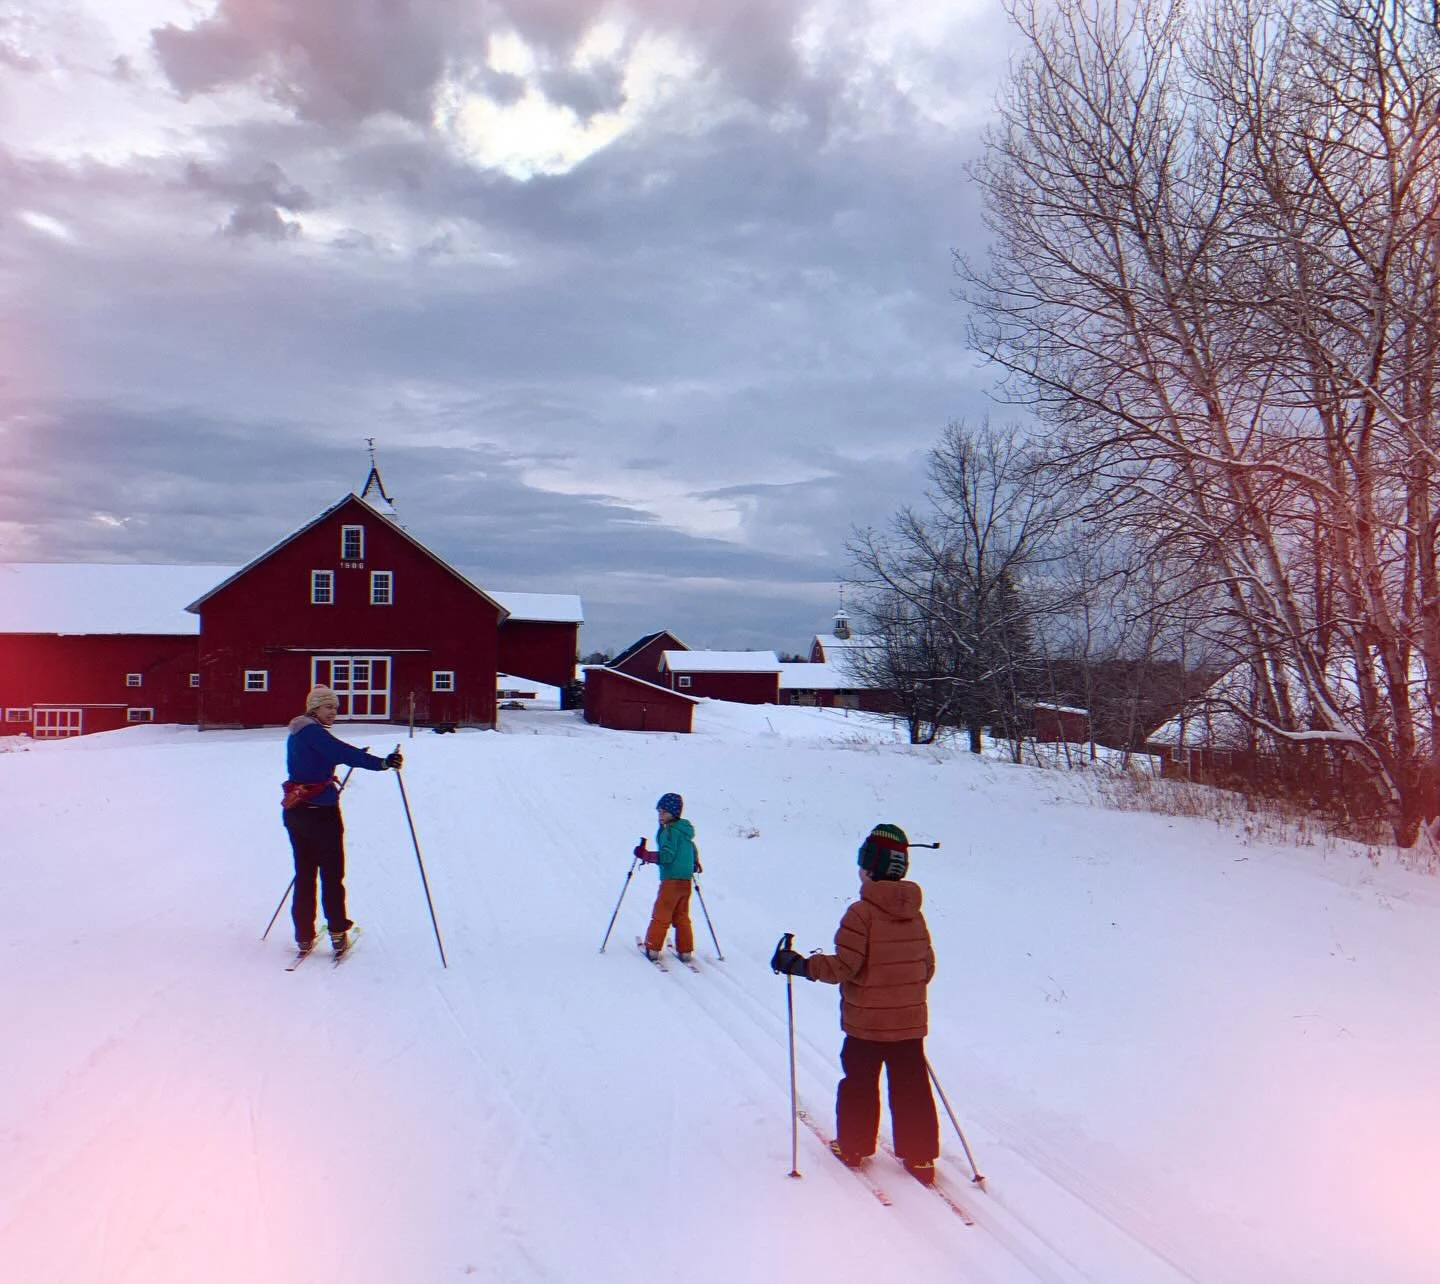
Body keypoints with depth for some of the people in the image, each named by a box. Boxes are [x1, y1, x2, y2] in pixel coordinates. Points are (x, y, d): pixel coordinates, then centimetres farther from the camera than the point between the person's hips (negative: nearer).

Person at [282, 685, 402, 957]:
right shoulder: (313, 732, -16)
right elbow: (343, 752, -31)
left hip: (295, 810, 8)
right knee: (332, 874, 4)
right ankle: (337, 934, 8)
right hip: (320, 812, -8)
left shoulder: (296, 735, 12)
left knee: (304, 874, 12)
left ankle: (304, 937, 14)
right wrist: (382, 763, -39)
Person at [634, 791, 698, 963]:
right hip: (686, 880, 9)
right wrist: (694, 864, 44)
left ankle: (652, 948, 7)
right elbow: (693, 850, 27)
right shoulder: (685, 830, 14)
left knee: (661, 915, 1)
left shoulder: (670, 831, -14)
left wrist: (645, 855, -19)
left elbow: (667, 856, -22)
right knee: (682, 917, 12)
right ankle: (686, 951, 11)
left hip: (671, 879, -8)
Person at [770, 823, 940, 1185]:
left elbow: (842, 966, -21)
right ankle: (920, 1157, 16)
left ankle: (853, 1146, 25)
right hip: (910, 1021, 5)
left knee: (859, 1084, 13)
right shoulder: (915, 914, 1)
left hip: (866, 1022, -5)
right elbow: (927, 966, 10)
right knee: (911, 1087, 12)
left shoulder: (861, 913, -19)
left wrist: (800, 964, -11)